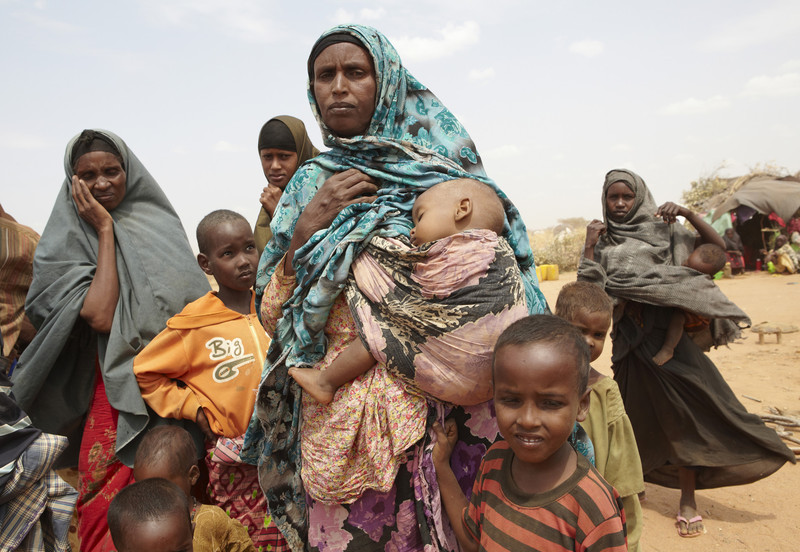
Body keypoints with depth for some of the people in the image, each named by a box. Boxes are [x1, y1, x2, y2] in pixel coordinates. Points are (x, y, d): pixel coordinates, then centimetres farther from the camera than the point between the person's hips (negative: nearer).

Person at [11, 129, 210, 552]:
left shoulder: (158, 218, 10)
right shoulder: (67, 240, -2)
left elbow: (196, 294, 12)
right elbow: (100, 316, -17)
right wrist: (104, 229, -10)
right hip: (122, 387, -3)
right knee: (112, 504, -2)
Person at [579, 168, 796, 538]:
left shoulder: (661, 231, 6)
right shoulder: (602, 242, 9)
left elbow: (716, 247, -1)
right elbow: (589, 290, -2)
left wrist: (687, 213, -12)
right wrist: (589, 248, -8)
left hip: (665, 331, -1)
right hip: (628, 337, 1)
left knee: (684, 412, -6)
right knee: (637, 416, 9)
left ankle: (688, 501, 7)